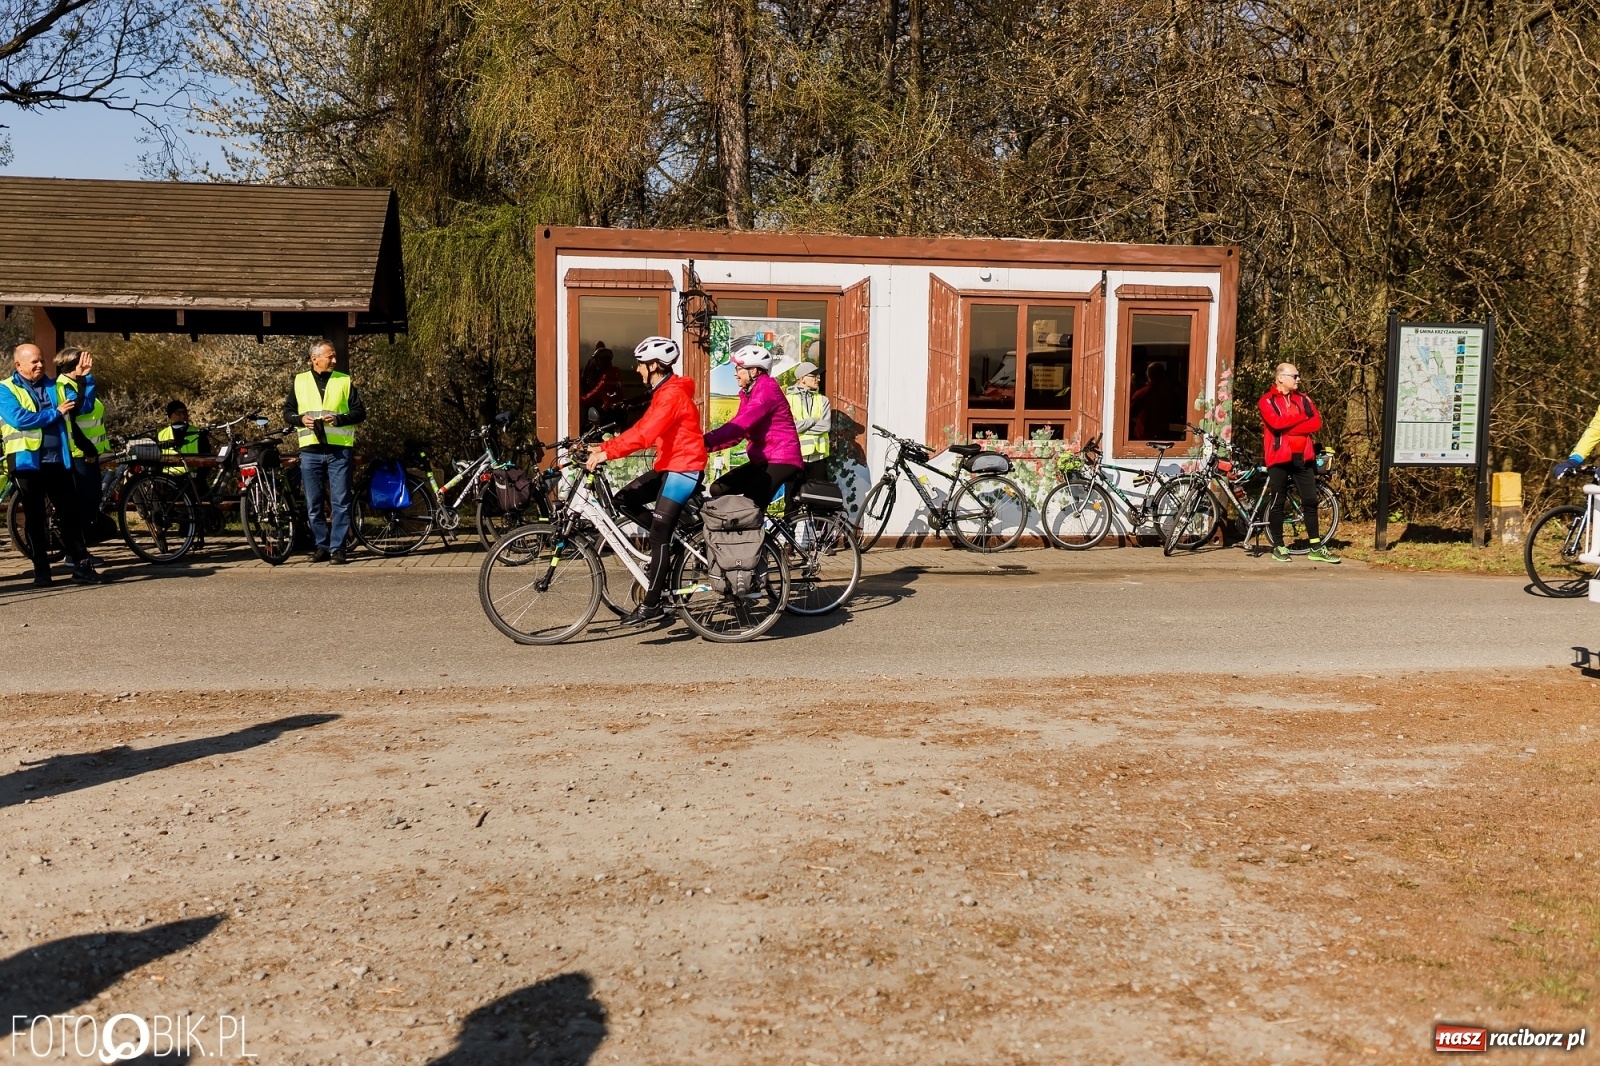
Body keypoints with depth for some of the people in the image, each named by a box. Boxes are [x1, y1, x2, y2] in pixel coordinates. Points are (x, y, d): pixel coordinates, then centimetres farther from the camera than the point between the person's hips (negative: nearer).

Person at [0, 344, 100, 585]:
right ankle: (41, 569, 11)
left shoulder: (54, 387, 14)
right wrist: (56, 413, -13)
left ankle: (81, 565, 7)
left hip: (58, 461, 4)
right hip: (27, 461, -4)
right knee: (35, 518, 4)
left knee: (70, 514, 4)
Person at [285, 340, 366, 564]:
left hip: (339, 450, -2)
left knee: (341, 501, -4)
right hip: (310, 450, 2)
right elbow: (287, 412, 14)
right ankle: (321, 546, 16)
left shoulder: (345, 381, 6)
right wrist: (300, 419, -7)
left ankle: (337, 548, 2)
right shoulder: (300, 381, 10)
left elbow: (360, 412, 4)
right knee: (314, 503, 6)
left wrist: (339, 418, -13)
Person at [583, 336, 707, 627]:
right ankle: (667, 543, 12)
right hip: (670, 465, 10)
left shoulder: (672, 394, -18)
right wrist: (605, 447, 5)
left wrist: (606, 452, -31)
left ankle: (651, 605, -4)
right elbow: (643, 430, 14)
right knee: (625, 499, 4)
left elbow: (645, 434, -29)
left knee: (658, 537, -9)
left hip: (683, 469, -10)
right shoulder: (665, 392, 16)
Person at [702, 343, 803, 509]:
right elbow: (737, 431, 8)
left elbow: (740, 425, -25)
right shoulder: (748, 393, 17)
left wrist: (705, 441, -31)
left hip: (781, 460, -10)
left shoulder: (767, 389, -13)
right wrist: (706, 445, -6)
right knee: (719, 489, 0)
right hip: (762, 460, 10)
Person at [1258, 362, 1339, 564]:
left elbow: (1316, 423, -2)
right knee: (1278, 502, 2)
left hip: (1303, 457, 4)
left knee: (1310, 501, 4)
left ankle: (1316, 548, 10)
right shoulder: (1267, 401, 0)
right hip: (1279, 457, -4)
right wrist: (1301, 417, -7)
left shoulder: (1303, 399, 12)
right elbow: (1276, 422, -19)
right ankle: (1279, 547, 11)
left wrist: (1288, 427, -12)